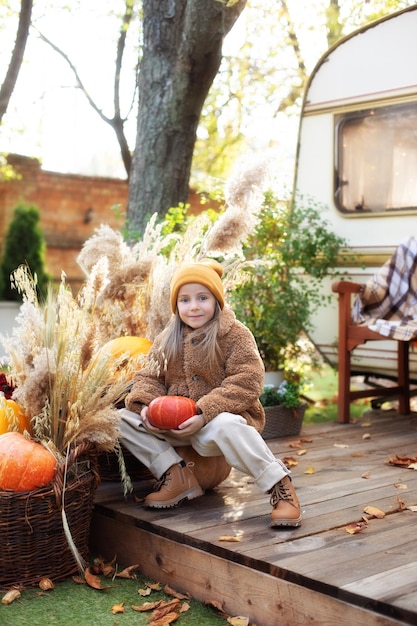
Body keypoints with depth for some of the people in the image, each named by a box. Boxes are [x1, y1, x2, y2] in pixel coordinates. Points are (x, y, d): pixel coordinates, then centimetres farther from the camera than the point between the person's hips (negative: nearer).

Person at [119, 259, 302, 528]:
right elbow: (150, 377, 11)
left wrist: (204, 413, -27)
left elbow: (247, 383, -17)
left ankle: (280, 485, -24)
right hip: (174, 424, 6)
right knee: (123, 418, -10)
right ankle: (177, 475, -10)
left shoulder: (236, 334, -7)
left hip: (221, 416, -6)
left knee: (224, 426, -41)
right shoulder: (167, 340, 11)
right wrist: (146, 405, -14)